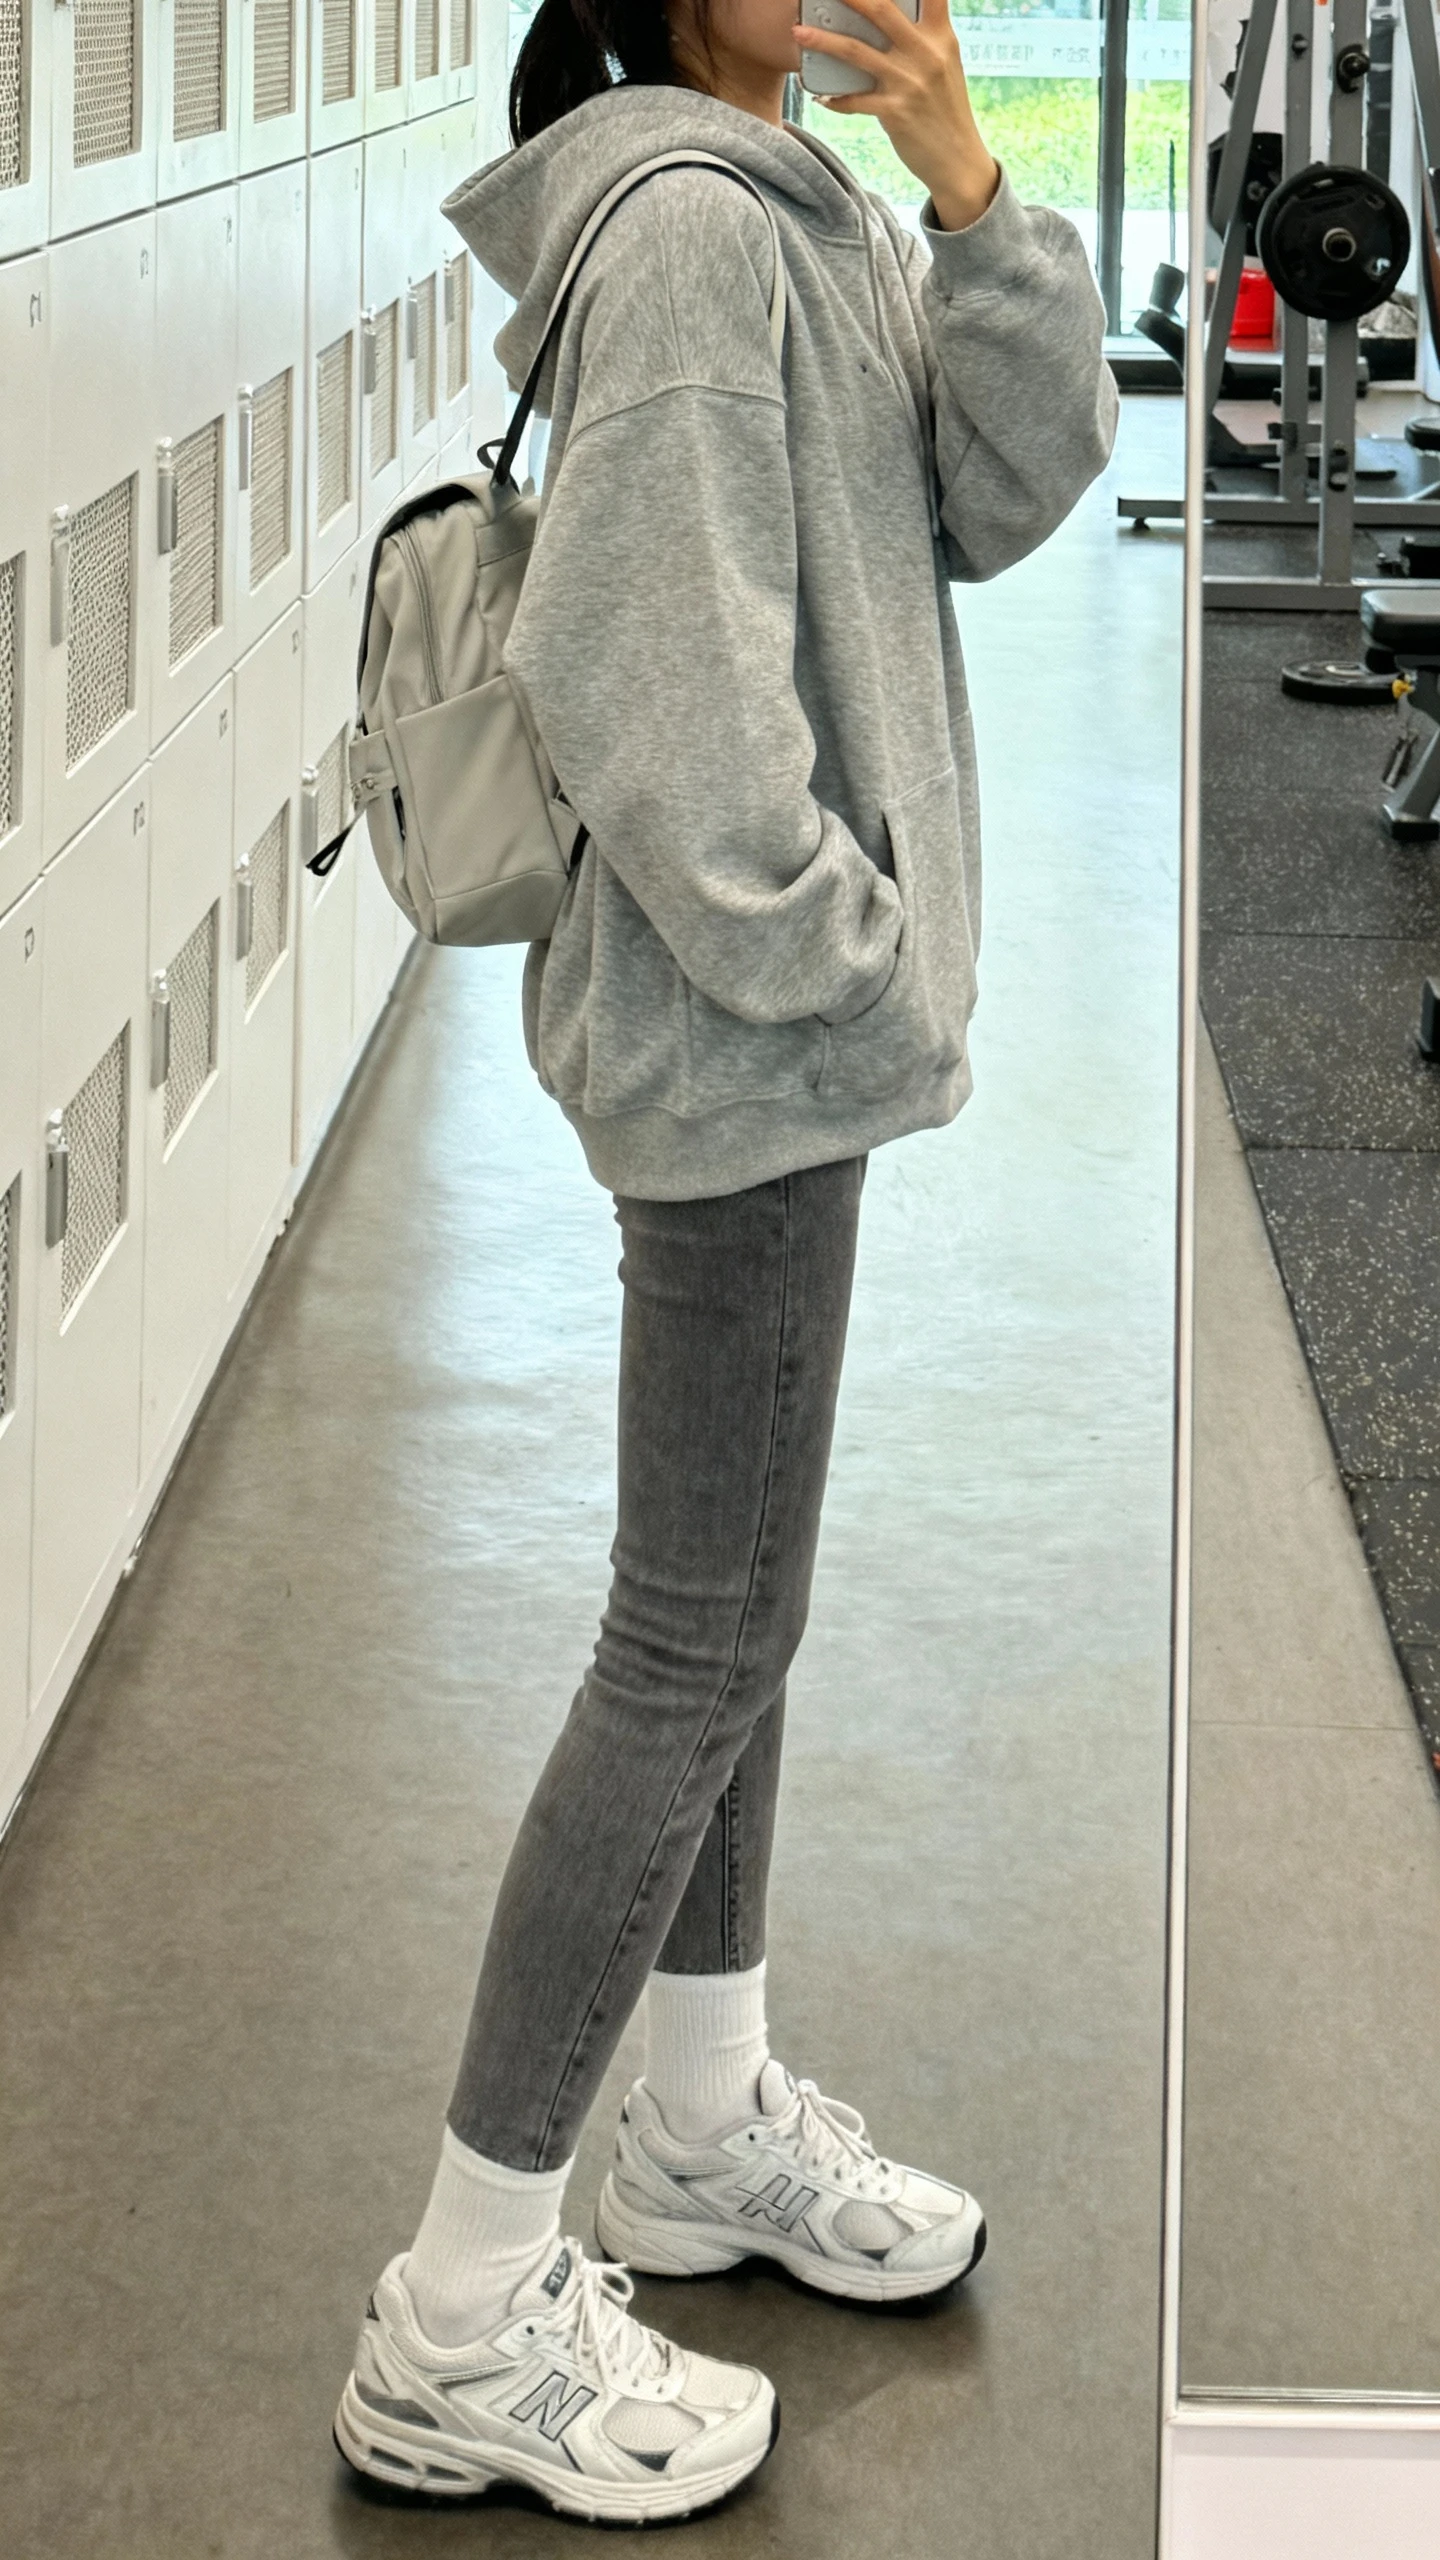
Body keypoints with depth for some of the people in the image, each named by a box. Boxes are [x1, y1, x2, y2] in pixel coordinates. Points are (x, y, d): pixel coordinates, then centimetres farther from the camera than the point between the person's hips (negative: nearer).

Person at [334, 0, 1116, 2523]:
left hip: (790, 1008, 10)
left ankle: (706, 2121, 34)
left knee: (726, 1596, 19)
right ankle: (460, 2323, 4)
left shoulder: (807, 208, 10)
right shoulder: (686, 225, -20)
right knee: (697, 1647, -4)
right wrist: (823, 947, -16)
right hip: (740, 1036, -10)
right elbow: (649, 678, -25)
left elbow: (1013, 482, 3)